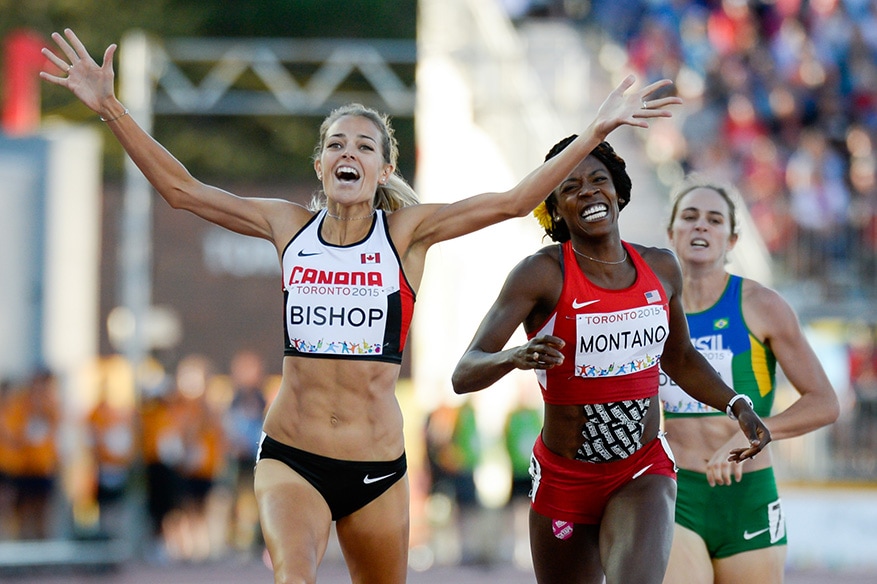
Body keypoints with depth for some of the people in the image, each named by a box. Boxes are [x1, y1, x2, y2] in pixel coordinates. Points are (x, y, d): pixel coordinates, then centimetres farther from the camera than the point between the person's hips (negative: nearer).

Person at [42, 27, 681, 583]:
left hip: (378, 465, 1)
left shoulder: (407, 230, 1)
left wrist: (597, 131, -12)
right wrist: (111, 109, 4)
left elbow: (512, 201, -5)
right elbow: (184, 189, 9)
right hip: (291, 456, -1)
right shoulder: (288, 226, 6)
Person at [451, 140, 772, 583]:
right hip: (564, 478, -1)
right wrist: (515, 356, -40)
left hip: (643, 474, 1)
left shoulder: (660, 268, 3)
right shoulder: (542, 274, -11)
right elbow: (464, 375, -19)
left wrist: (738, 407, 9)